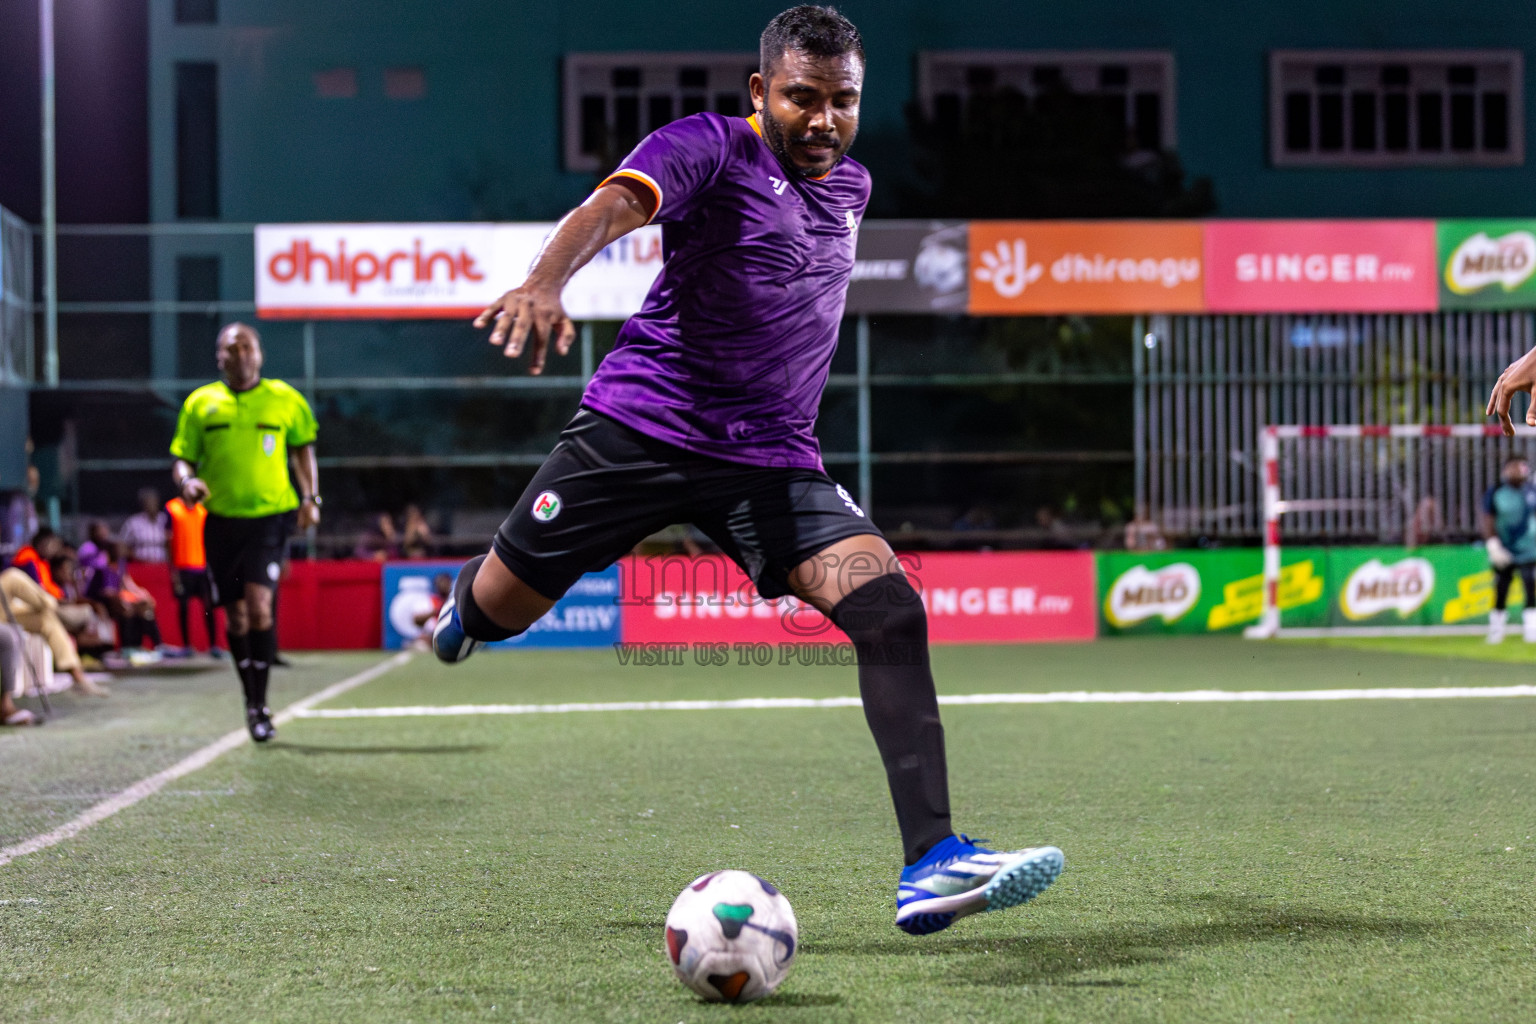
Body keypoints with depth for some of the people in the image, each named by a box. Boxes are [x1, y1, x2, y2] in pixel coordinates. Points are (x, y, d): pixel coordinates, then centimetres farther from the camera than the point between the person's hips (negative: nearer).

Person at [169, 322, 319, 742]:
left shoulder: (285, 399, 5)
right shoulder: (200, 403, 6)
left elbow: (302, 447, 18)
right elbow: (182, 458, 9)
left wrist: (310, 497, 7)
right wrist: (187, 480, -13)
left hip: (269, 516, -2)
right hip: (221, 519, 2)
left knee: (259, 605, -18)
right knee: (236, 616, 7)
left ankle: (260, 703, -11)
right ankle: (251, 699, 25)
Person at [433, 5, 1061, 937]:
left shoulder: (852, 187, 15)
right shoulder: (711, 147, -6)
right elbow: (616, 204, -27)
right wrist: (546, 283, -46)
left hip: (771, 459, 4)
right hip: (641, 428, -4)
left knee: (891, 610, -19)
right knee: (497, 613, 8)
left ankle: (931, 866, -24)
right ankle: (465, 599, 50)